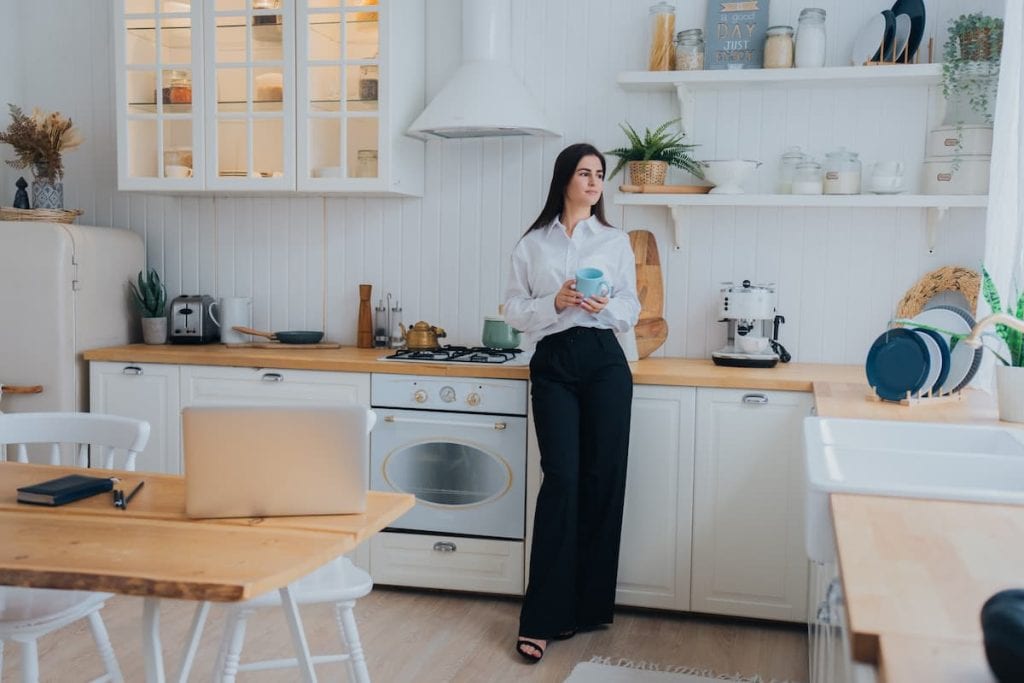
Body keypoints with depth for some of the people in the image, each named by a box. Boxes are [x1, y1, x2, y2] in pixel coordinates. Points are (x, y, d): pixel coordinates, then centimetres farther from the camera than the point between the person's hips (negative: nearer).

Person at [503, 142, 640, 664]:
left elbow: (631, 309, 10)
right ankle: (541, 619, -4)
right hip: (552, 365, -1)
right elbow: (514, 311, 5)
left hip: (604, 362, 2)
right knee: (562, 480, -10)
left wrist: (606, 307, -11)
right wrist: (554, 303, -13)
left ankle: (587, 606, 13)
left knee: (602, 479, -1)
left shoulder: (616, 241, 11)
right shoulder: (532, 244, 9)